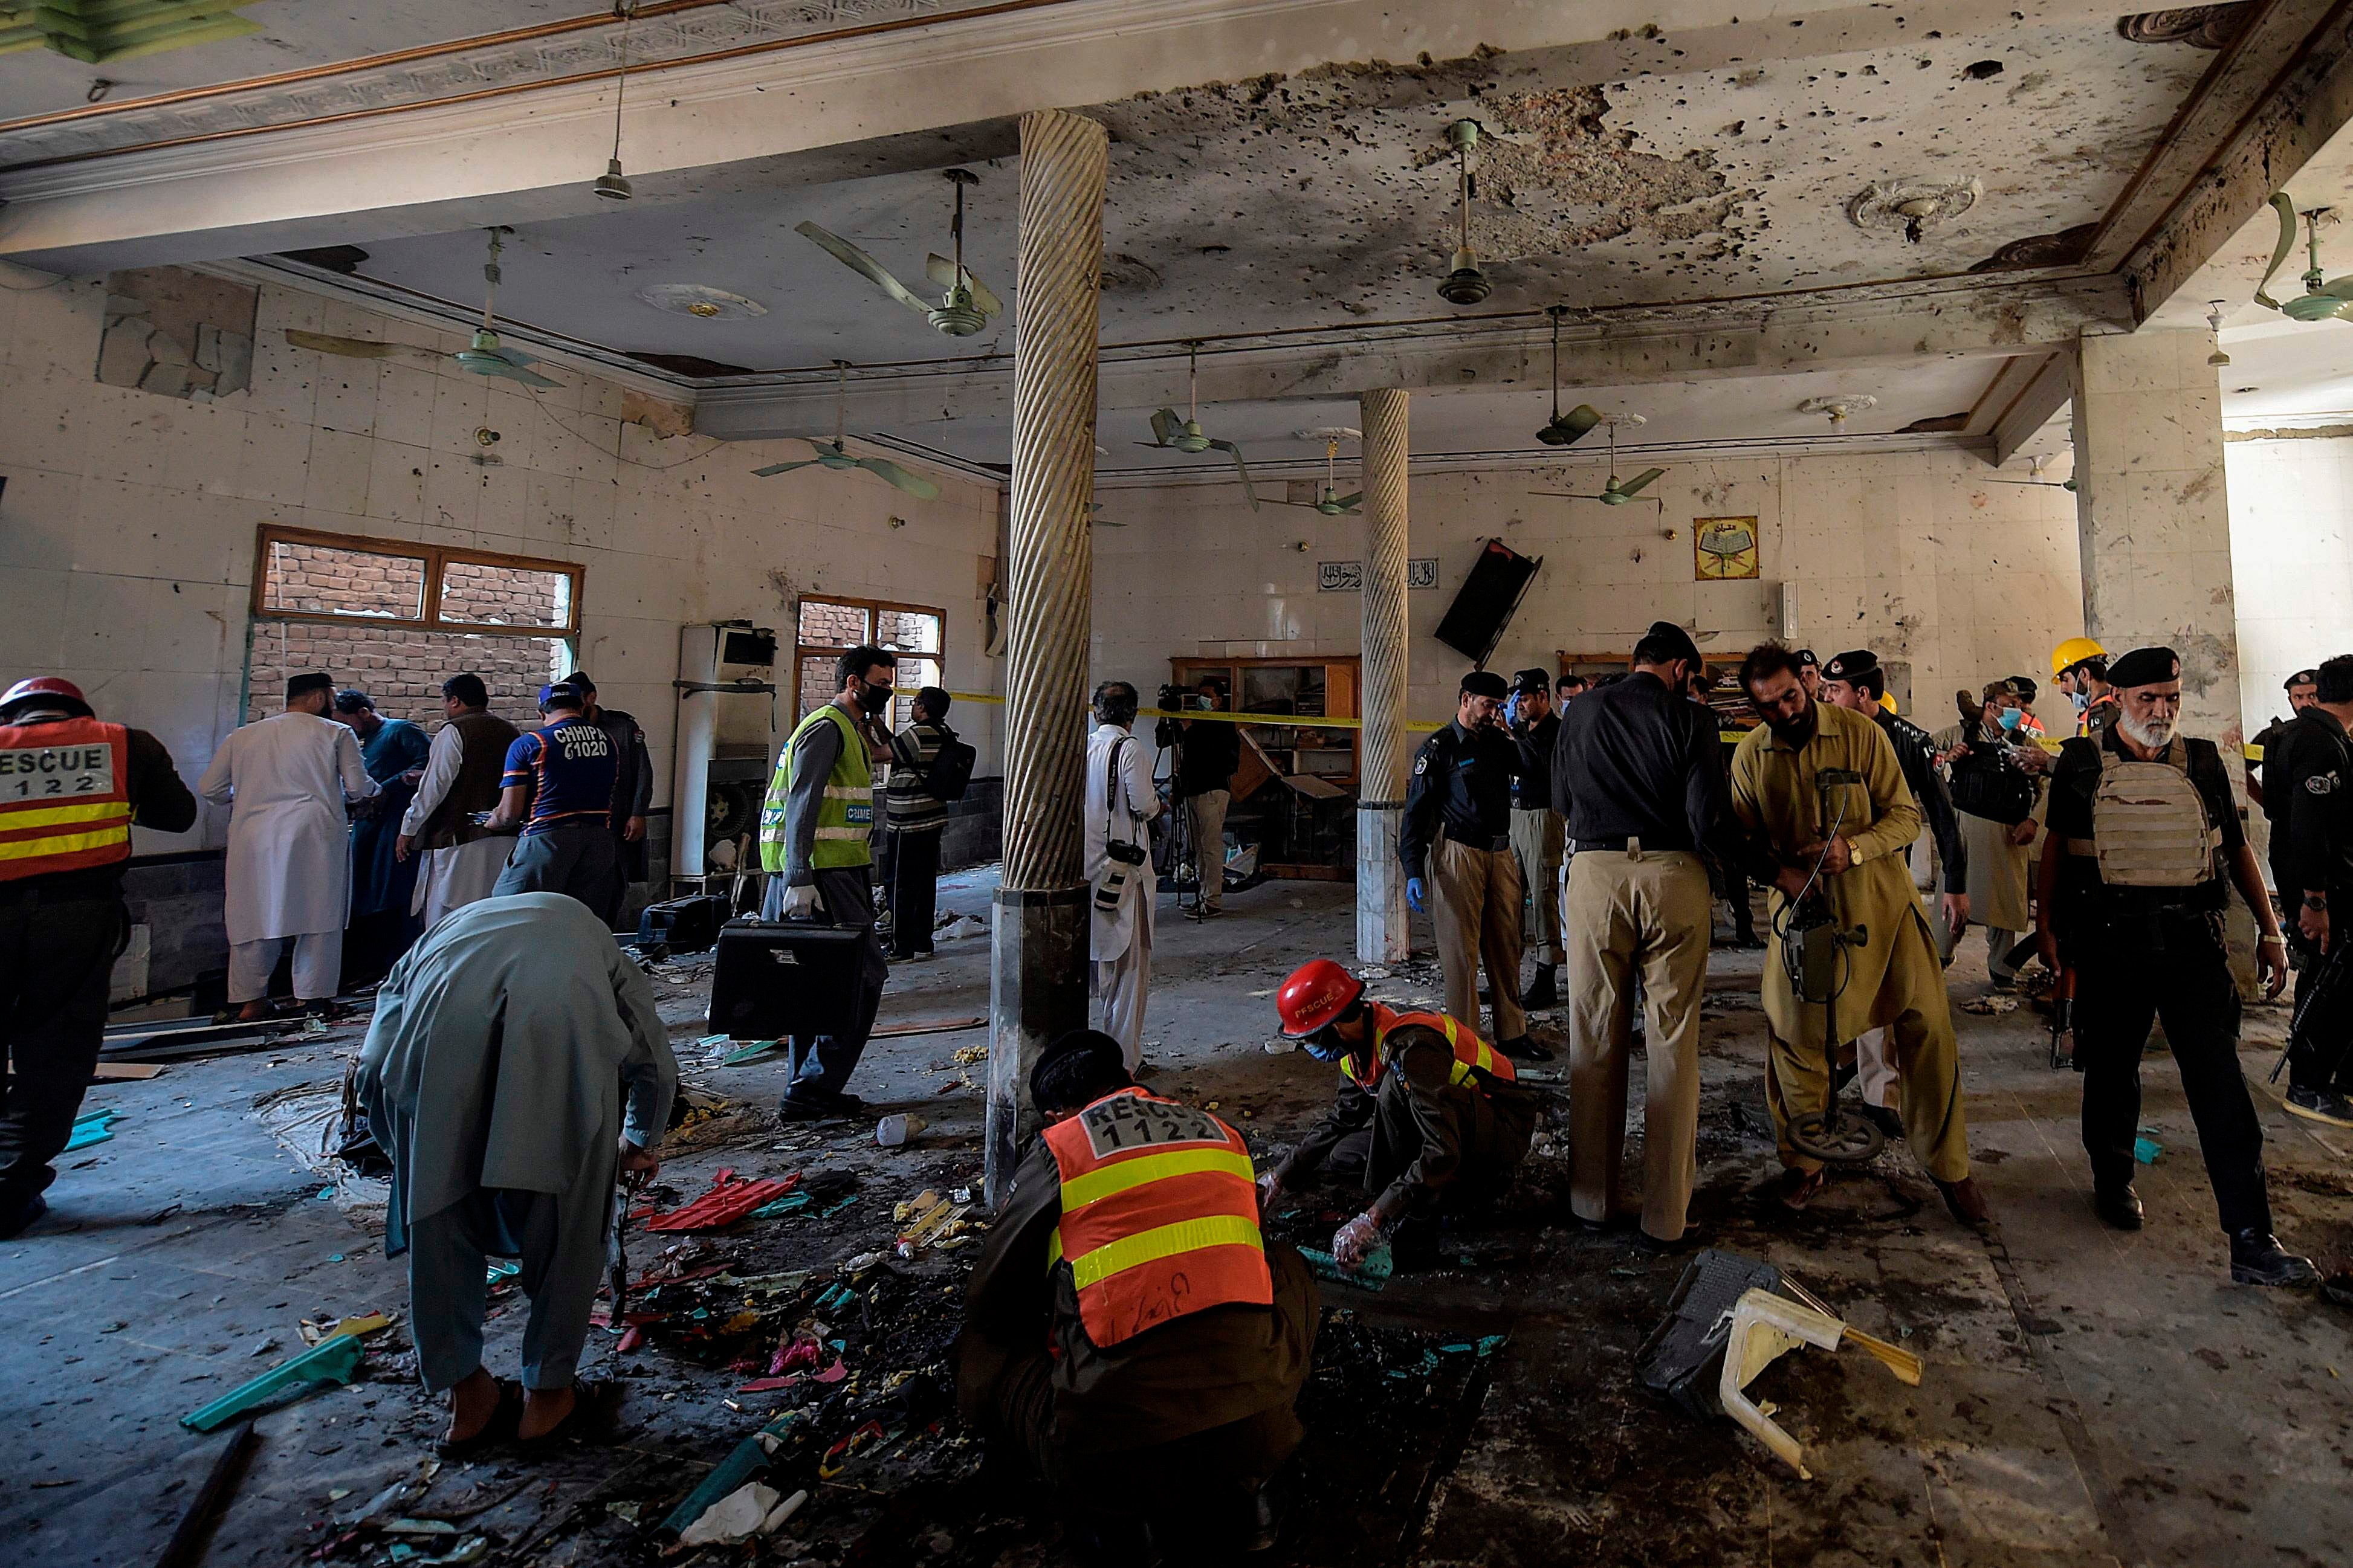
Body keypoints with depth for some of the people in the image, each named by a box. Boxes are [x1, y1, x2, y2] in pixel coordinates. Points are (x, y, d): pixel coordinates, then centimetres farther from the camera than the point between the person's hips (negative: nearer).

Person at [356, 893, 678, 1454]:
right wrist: (637, 1144, 65)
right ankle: (546, 1395, 33)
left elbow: (375, 1071, 31)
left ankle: (468, 1397, 36)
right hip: (563, 1024, -1)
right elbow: (656, 1066, 47)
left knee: (440, 1216, 23)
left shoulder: (447, 930, 43)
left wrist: (408, 1155, 46)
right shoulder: (589, 931, 42)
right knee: (569, 1222, 19)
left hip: (443, 1020, 1)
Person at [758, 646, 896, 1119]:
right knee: (864, 976, -9)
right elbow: (802, 807, -18)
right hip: (823, 874, -11)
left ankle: (811, 1089, 22)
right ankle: (813, 1090, -4)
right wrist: (799, 880, -25)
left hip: (837, 871, 11)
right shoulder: (827, 728, -10)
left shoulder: (851, 730, 22)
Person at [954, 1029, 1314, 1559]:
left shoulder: (1058, 1148, 3)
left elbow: (992, 1299, 14)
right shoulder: (1223, 1135, 14)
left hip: (1115, 1459, -3)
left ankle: (1107, 1516, 8)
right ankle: (1239, 1492, 20)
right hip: (1259, 1439, 3)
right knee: (1287, 1269, 30)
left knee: (983, 1344, 23)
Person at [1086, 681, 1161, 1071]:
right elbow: (1143, 806, -14)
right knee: (1129, 964, 5)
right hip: (1122, 867, -5)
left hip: (1084, 865, 6)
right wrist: (1157, 802, 7)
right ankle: (1125, 1058, 11)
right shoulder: (1128, 748, -12)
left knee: (1085, 959, 15)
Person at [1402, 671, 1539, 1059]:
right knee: (1461, 951, -1)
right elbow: (1415, 812, -8)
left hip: (1500, 855, 6)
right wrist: (1414, 873, -16)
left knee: (1506, 947, 10)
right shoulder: (1439, 748, -4)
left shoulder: (1497, 743, 15)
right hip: (1458, 855, -6)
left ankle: (1512, 1034, 19)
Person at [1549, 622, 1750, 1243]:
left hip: (1595, 873, 2)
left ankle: (1592, 1197, 22)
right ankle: (1666, 1210, 14)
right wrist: (1752, 860, 8)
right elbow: (1708, 820, -9)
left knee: (1595, 1040, 11)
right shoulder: (1691, 719, -2)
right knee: (1673, 1044, 8)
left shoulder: (1581, 711, 7)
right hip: (1673, 877, -2)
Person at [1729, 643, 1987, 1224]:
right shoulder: (1749, 755, 1)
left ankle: (1948, 1166, 21)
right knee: (1795, 1036, 3)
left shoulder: (1860, 733, -4)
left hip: (1881, 902, -1)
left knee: (1927, 1028, 0)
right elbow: (1744, 837, 6)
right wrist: (1779, 872, -14)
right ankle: (1802, 1163, 23)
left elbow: (1906, 816, -3)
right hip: (1803, 908, 1)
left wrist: (1854, 848, -21)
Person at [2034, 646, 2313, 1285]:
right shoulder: (2082, 762, 2)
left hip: (2194, 941, 1)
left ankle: (2252, 1240, -1)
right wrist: (2047, 923, 1)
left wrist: (2270, 932, 8)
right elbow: (2057, 844, 7)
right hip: (2110, 941, -1)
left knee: (2219, 1079, -4)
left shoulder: (2203, 761, 8)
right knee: (2112, 1067, 11)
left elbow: (2237, 847, 12)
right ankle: (2113, 1180, 32)